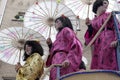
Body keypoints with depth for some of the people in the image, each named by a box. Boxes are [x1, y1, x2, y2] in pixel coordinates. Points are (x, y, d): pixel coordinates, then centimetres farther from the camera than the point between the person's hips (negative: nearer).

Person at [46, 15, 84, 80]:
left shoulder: (66, 30, 9)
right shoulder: (60, 34, 35)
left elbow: (75, 45, -8)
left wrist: (69, 59, -20)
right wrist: (50, 45, 16)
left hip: (62, 63, -8)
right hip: (57, 63, 8)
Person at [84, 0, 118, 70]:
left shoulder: (109, 15, 12)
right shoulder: (93, 21, 21)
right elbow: (92, 37, 15)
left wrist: (116, 40, -17)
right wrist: (89, 26, 3)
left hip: (109, 44, -4)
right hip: (98, 47, 4)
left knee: (109, 66, -14)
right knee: (98, 67, -3)